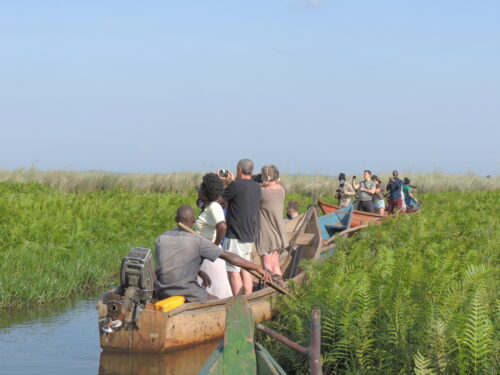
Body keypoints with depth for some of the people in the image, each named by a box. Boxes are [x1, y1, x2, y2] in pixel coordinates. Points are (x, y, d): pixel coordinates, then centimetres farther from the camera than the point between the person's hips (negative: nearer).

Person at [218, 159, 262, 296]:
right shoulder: (256, 187, 8)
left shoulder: (236, 185, -16)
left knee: (233, 272, -5)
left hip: (235, 237, -8)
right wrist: (231, 182, 30)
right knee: (245, 270, 14)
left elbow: (219, 199, -4)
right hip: (249, 236, 8)